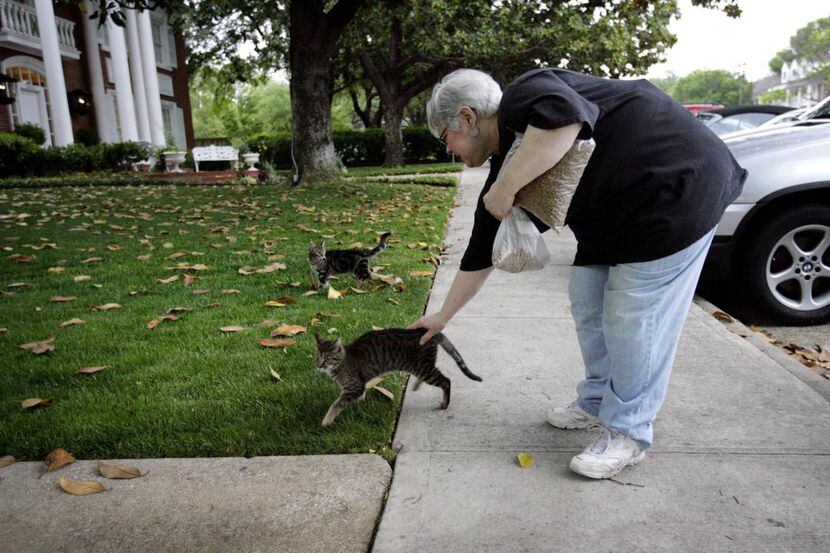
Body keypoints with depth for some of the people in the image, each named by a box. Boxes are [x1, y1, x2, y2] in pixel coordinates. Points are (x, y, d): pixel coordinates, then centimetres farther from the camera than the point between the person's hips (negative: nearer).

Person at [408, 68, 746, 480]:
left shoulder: (523, 96, -18)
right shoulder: (506, 168, 6)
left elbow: (565, 116, -44)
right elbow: (481, 254, 12)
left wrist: (503, 188, -32)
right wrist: (442, 317, 20)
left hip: (677, 184, -9)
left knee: (632, 321, -6)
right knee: (587, 305, 12)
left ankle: (629, 433, 11)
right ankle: (596, 402, 29)